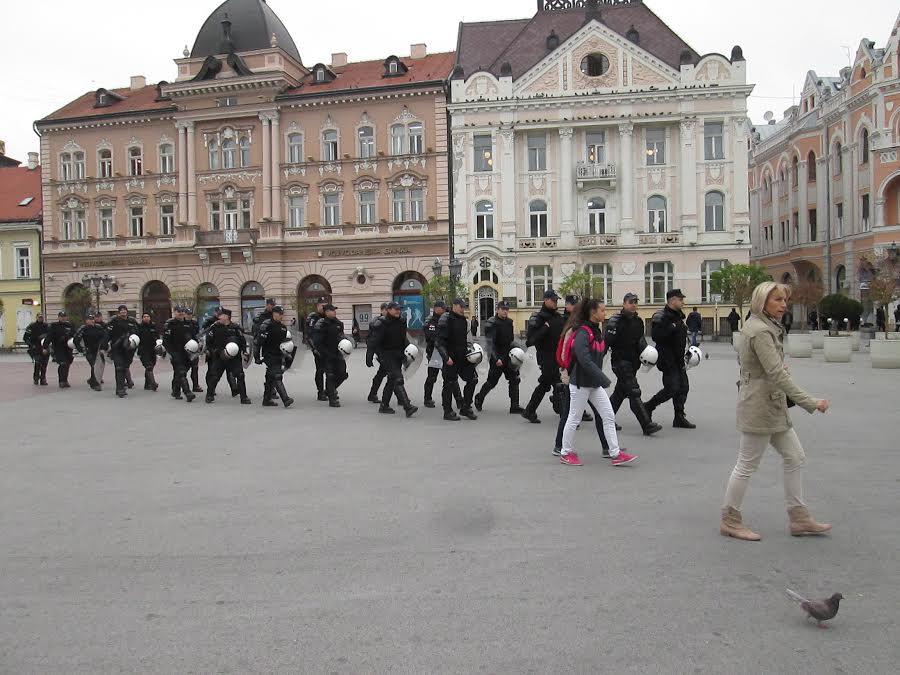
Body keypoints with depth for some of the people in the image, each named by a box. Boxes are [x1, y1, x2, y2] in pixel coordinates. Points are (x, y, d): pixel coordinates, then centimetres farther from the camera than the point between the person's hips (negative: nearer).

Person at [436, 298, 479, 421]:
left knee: (473, 379, 4)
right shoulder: (446, 320, -11)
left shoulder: (464, 320, 13)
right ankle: (448, 412, 13)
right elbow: (439, 342, -16)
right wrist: (446, 357, -23)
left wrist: (469, 352, 13)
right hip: (451, 359, -7)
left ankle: (465, 408, 16)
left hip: (463, 357, 7)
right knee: (449, 384, 1)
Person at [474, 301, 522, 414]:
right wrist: (496, 358, -26)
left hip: (508, 356, 6)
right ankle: (479, 399, 26)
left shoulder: (509, 322, 10)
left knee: (514, 379, 0)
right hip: (497, 357, -6)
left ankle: (514, 406, 5)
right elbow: (490, 343, -19)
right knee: (492, 382, 1)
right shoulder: (491, 323, -12)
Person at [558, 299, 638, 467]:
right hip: (581, 383, -9)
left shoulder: (597, 331, 11)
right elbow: (585, 360, -27)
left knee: (609, 417, 4)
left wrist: (600, 379, 9)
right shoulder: (582, 333, -17)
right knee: (574, 419, 4)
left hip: (594, 383, 9)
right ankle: (566, 453, 18)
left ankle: (616, 454, 8)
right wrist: (603, 379, -27)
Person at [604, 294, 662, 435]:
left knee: (621, 391, 15)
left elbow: (640, 341, 18)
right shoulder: (615, 321, -12)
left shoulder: (638, 321, 11)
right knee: (634, 392, -12)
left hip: (633, 361, 8)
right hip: (620, 361, -8)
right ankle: (647, 425, -14)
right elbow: (606, 342, -14)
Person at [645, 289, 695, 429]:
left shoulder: (678, 316, 17)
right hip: (667, 359, -9)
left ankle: (679, 418, 14)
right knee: (672, 388, -11)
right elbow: (656, 335, -27)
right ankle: (647, 407, 6)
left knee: (683, 387, 7)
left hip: (678, 359, 9)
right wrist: (672, 327, -25)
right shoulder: (661, 316, -14)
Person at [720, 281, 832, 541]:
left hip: (773, 405, 10)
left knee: (795, 457, 13)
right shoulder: (760, 331, -20)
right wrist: (810, 402, -25)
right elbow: (777, 373, -25)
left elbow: (742, 359, 20)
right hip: (759, 405, -10)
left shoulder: (766, 327, 12)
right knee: (747, 465, 0)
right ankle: (729, 521, 13)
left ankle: (799, 519, 22)